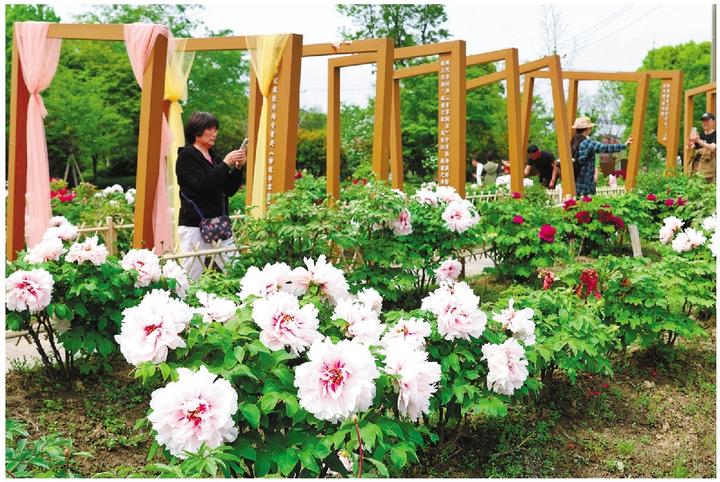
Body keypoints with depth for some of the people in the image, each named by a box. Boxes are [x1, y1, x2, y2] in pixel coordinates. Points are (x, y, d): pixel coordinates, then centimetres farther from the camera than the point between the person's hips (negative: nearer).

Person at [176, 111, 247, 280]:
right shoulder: (187, 156, -3)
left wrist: (238, 167, 1)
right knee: (191, 278, -6)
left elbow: (229, 190, 14)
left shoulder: (214, 157, 16)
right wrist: (225, 164, -15)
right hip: (194, 226, -6)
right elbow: (201, 185, -17)